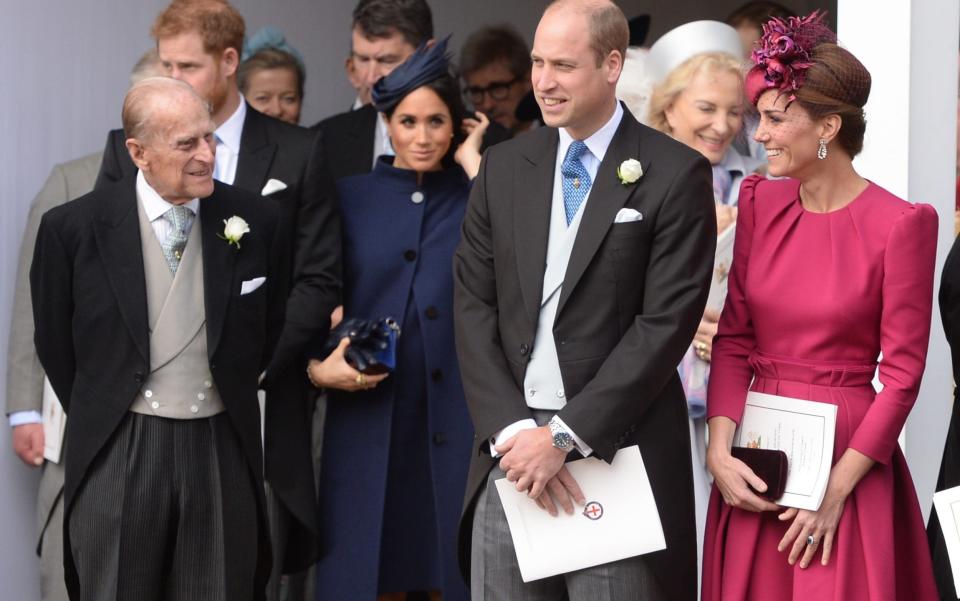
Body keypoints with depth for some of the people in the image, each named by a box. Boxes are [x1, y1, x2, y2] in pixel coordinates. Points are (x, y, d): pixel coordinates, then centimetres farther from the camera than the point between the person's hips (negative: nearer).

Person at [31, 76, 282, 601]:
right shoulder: (72, 228, -7)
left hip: (223, 450, 2)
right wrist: (100, 418, 10)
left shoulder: (255, 221, -2)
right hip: (118, 454, -1)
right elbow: (55, 345, 6)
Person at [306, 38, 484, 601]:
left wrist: (472, 161, -7)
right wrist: (319, 368, -9)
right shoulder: (351, 196, 7)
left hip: (456, 411, 0)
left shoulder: (474, 193, 6)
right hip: (370, 414, 0)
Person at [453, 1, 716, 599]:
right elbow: (474, 308, 6)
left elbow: (666, 322, -11)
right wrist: (512, 430, -7)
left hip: (618, 454, -4)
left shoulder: (676, 174, -5)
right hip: (510, 454, 4)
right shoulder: (504, 167, 9)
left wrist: (564, 435, -14)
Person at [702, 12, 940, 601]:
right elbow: (733, 337, 5)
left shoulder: (900, 223, -11)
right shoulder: (759, 202, 4)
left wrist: (836, 491, -13)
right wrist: (720, 450, -8)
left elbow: (901, 374, -10)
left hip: (849, 455, -4)